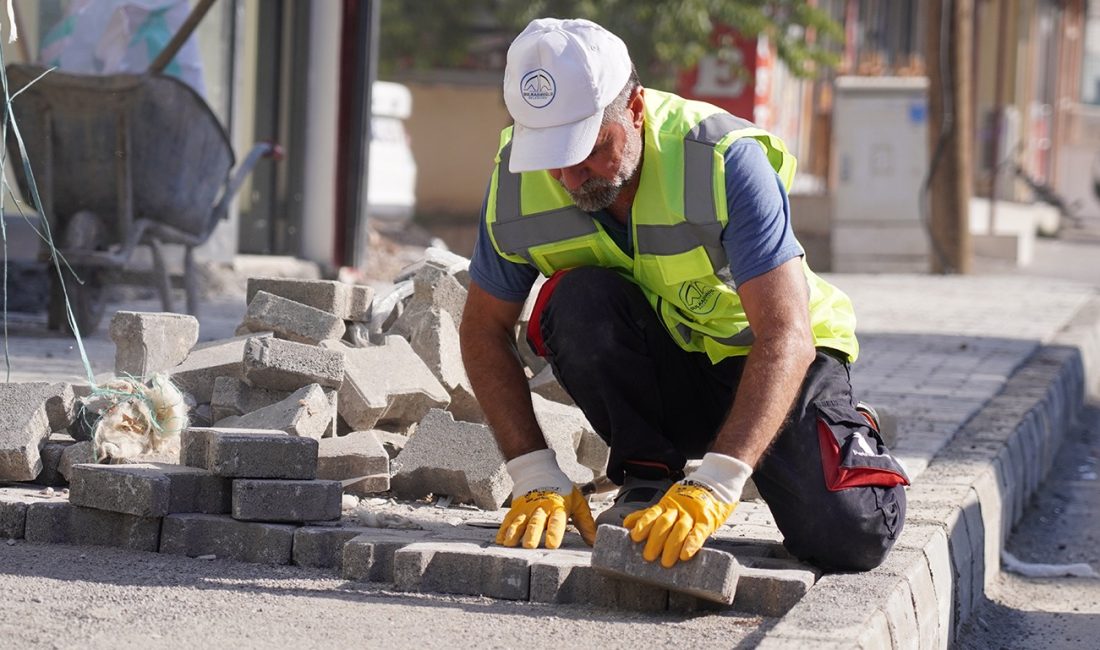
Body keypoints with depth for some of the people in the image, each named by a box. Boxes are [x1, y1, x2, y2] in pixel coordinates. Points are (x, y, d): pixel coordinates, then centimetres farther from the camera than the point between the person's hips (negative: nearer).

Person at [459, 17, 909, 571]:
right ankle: (647, 477, -9)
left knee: (852, 536, -25)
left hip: (771, 360, -2)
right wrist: (536, 477, -19)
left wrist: (715, 485, -46)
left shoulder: (727, 161, -29)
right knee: (577, 299, -30)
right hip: (652, 371, 2)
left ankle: (851, 434, 11)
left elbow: (786, 336, -36)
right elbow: (483, 329, -6)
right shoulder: (517, 178, -17)